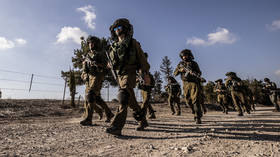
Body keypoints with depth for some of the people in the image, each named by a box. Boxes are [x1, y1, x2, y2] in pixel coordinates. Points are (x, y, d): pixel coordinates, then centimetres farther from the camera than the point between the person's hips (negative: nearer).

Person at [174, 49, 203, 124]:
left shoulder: (194, 63, 4)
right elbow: (175, 73, 8)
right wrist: (180, 70, -11)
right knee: (189, 101, 8)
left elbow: (199, 73, 0)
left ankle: (198, 118, -9)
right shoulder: (180, 64, 12)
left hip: (194, 83, -3)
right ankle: (199, 112, 31)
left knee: (195, 100, -13)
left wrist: (193, 73, -21)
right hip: (185, 85, 4)